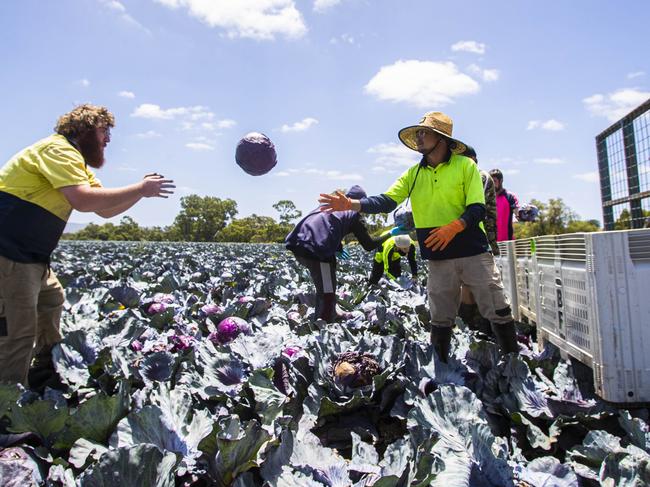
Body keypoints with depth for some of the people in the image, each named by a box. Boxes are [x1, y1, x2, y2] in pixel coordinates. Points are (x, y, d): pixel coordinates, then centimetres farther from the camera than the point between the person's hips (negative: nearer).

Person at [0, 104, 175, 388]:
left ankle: (46, 376, 33)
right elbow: (83, 200, -29)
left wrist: (142, 190, 3)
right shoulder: (59, 149, -13)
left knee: (52, 299, 21)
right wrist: (139, 189, -20)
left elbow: (105, 209, 16)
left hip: (30, 255, 11)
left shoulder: (76, 163, 19)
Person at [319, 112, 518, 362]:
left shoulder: (465, 165, -4)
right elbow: (386, 201, -3)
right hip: (438, 259, 3)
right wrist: (352, 204, -19)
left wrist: (454, 227, -28)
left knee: (498, 312, 3)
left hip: (473, 253, -3)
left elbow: (478, 209, -9)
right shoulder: (413, 173, 7)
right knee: (440, 319, 13)